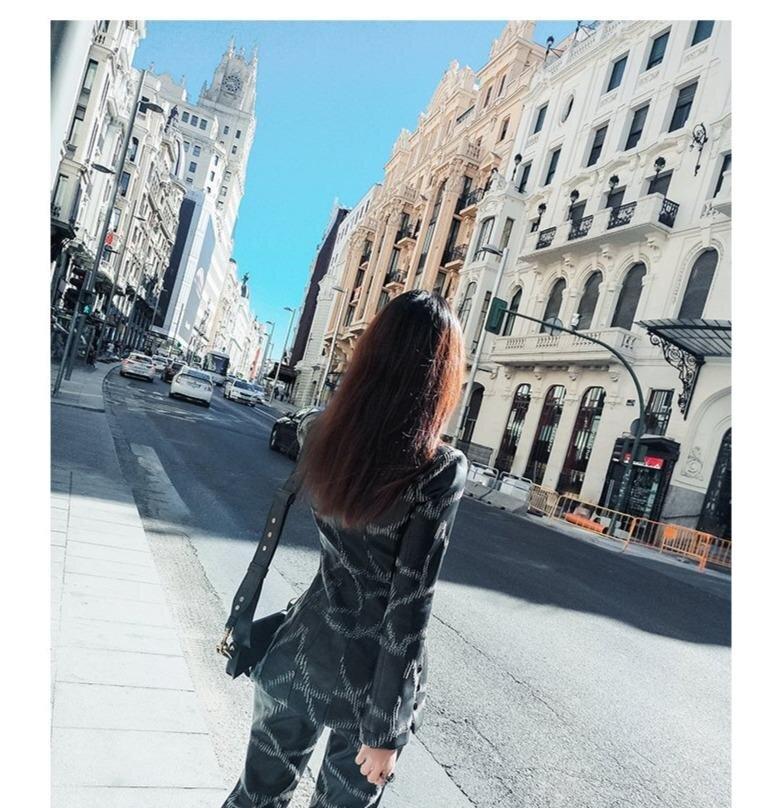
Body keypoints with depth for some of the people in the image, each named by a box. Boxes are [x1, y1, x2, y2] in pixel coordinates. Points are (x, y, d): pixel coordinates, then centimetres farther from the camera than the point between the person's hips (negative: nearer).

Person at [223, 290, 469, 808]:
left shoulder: (323, 435, -7)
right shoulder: (441, 470, -21)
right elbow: (411, 605, -19)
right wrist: (384, 728, -12)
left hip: (304, 645, 4)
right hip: (371, 673, -4)